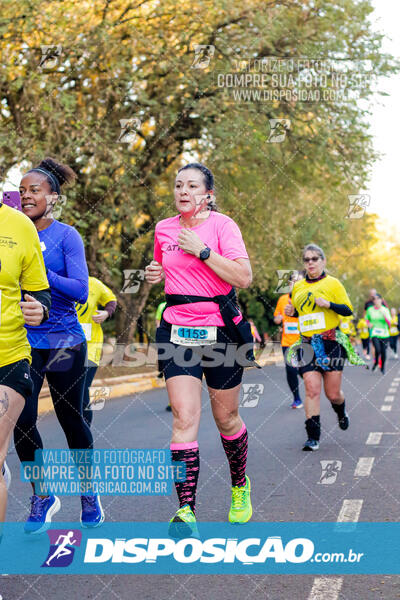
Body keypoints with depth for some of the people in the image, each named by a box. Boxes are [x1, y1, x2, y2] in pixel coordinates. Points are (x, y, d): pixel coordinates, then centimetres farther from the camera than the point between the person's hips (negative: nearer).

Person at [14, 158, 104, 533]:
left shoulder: (65, 236, -5)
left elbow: (81, 291, -14)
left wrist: (38, 271, -22)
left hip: (63, 341, -3)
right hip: (22, 340, 3)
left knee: (71, 419, 7)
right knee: (21, 421, -4)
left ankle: (89, 494, 28)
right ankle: (42, 496, 17)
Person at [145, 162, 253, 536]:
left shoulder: (221, 225, -5)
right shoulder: (163, 229, 9)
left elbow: (243, 277, -16)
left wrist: (202, 250, -19)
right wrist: (154, 273, 6)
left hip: (220, 329, -3)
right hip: (177, 331, 3)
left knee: (226, 418, 9)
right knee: (184, 416, -13)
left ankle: (240, 486, 36)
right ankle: (186, 510, -14)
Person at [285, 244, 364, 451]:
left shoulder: (332, 283, 1)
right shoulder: (298, 287, 13)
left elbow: (348, 310, 1)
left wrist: (329, 304, -16)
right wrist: (291, 312, 4)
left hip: (331, 342, -3)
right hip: (308, 344, 3)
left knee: (333, 393, 1)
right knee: (312, 389, -11)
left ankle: (341, 413, 37)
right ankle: (313, 437, -8)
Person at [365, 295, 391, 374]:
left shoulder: (385, 310, -2)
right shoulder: (370, 310, 2)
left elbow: (389, 323, -9)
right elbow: (367, 319, 19)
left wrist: (384, 315, -22)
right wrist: (368, 324, -1)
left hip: (384, 334, 1)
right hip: (374, 333, -1)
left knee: (383, 351, 3)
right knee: (377, 350, -20)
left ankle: (382, 367, 26)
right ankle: (376, 362, 11)